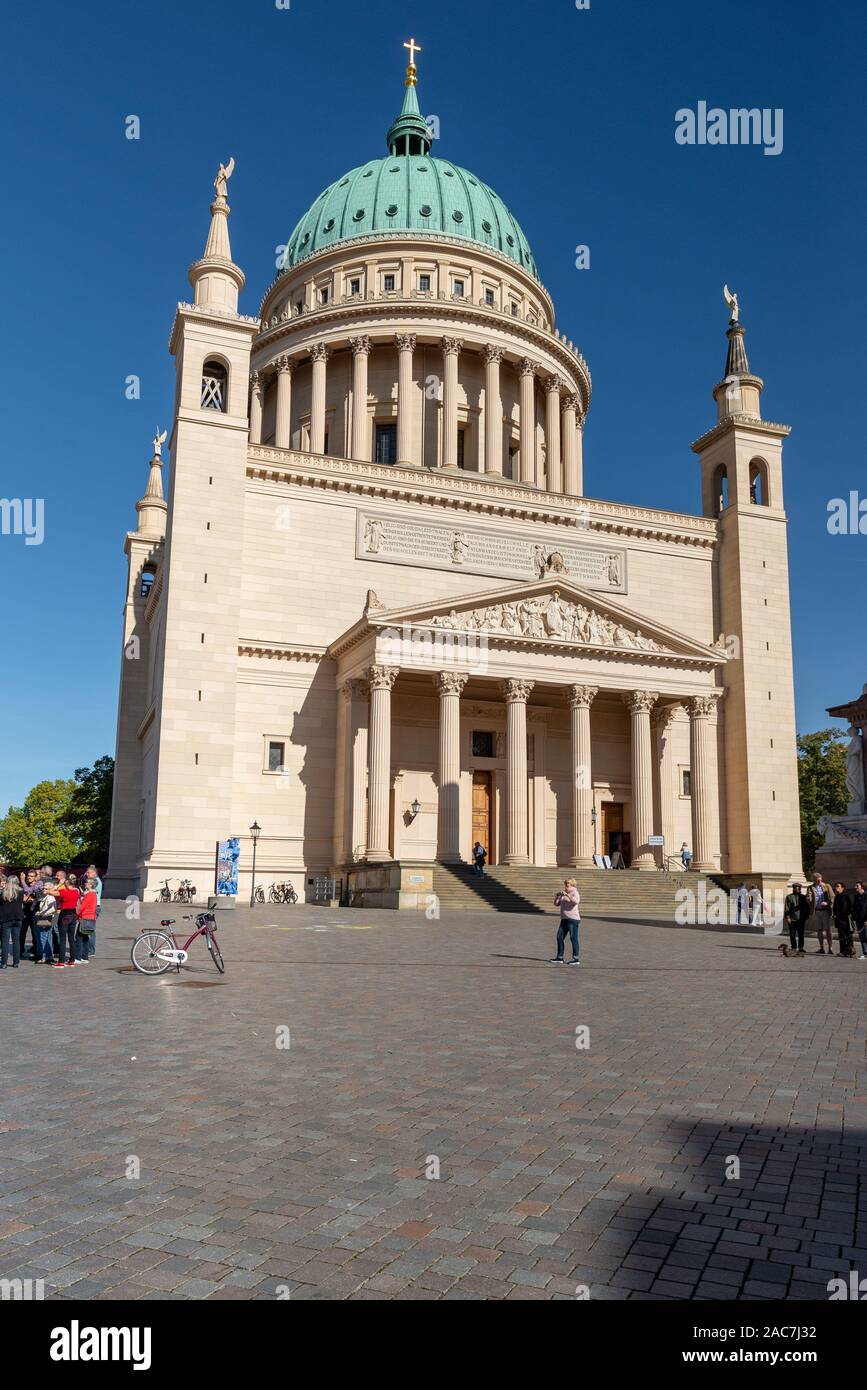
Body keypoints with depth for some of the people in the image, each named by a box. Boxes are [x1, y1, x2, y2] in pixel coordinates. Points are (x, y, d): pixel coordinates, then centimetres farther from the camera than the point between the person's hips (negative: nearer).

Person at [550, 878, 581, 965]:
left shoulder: (575, 893, -6)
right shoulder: (563, 894, 17)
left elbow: (576, 901, -27)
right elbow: (557, 904, 19)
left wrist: (567, 895, -26)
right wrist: (557, 897, 2)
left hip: (573, 919, -8)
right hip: (564, 919, 8)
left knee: (573, 938, -6)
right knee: (559, 937, 7)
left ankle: (576, 959, -3)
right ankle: (559, 957, 15)